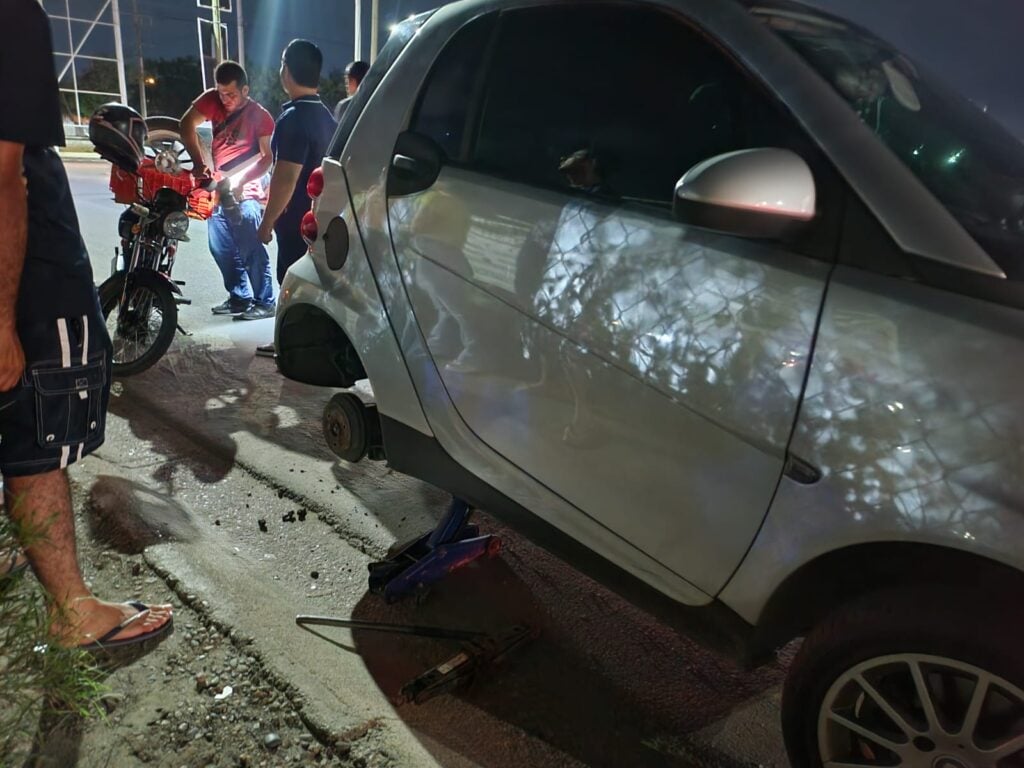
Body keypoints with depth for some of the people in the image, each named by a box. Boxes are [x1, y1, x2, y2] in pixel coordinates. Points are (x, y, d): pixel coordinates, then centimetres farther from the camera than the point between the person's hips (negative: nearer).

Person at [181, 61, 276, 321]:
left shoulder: (259, 116, -8)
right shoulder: (213, 100, 3)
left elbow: (267, 157, -13)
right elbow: (187, 124, -4)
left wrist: (241, 180, -24)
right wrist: (198, 163, -15)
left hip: (245, 193, -6)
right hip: (217, 188, 6)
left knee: (252, 250, -8)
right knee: (222, 250, 10)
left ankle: (265, 302, -3)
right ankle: (240, 297, 21)